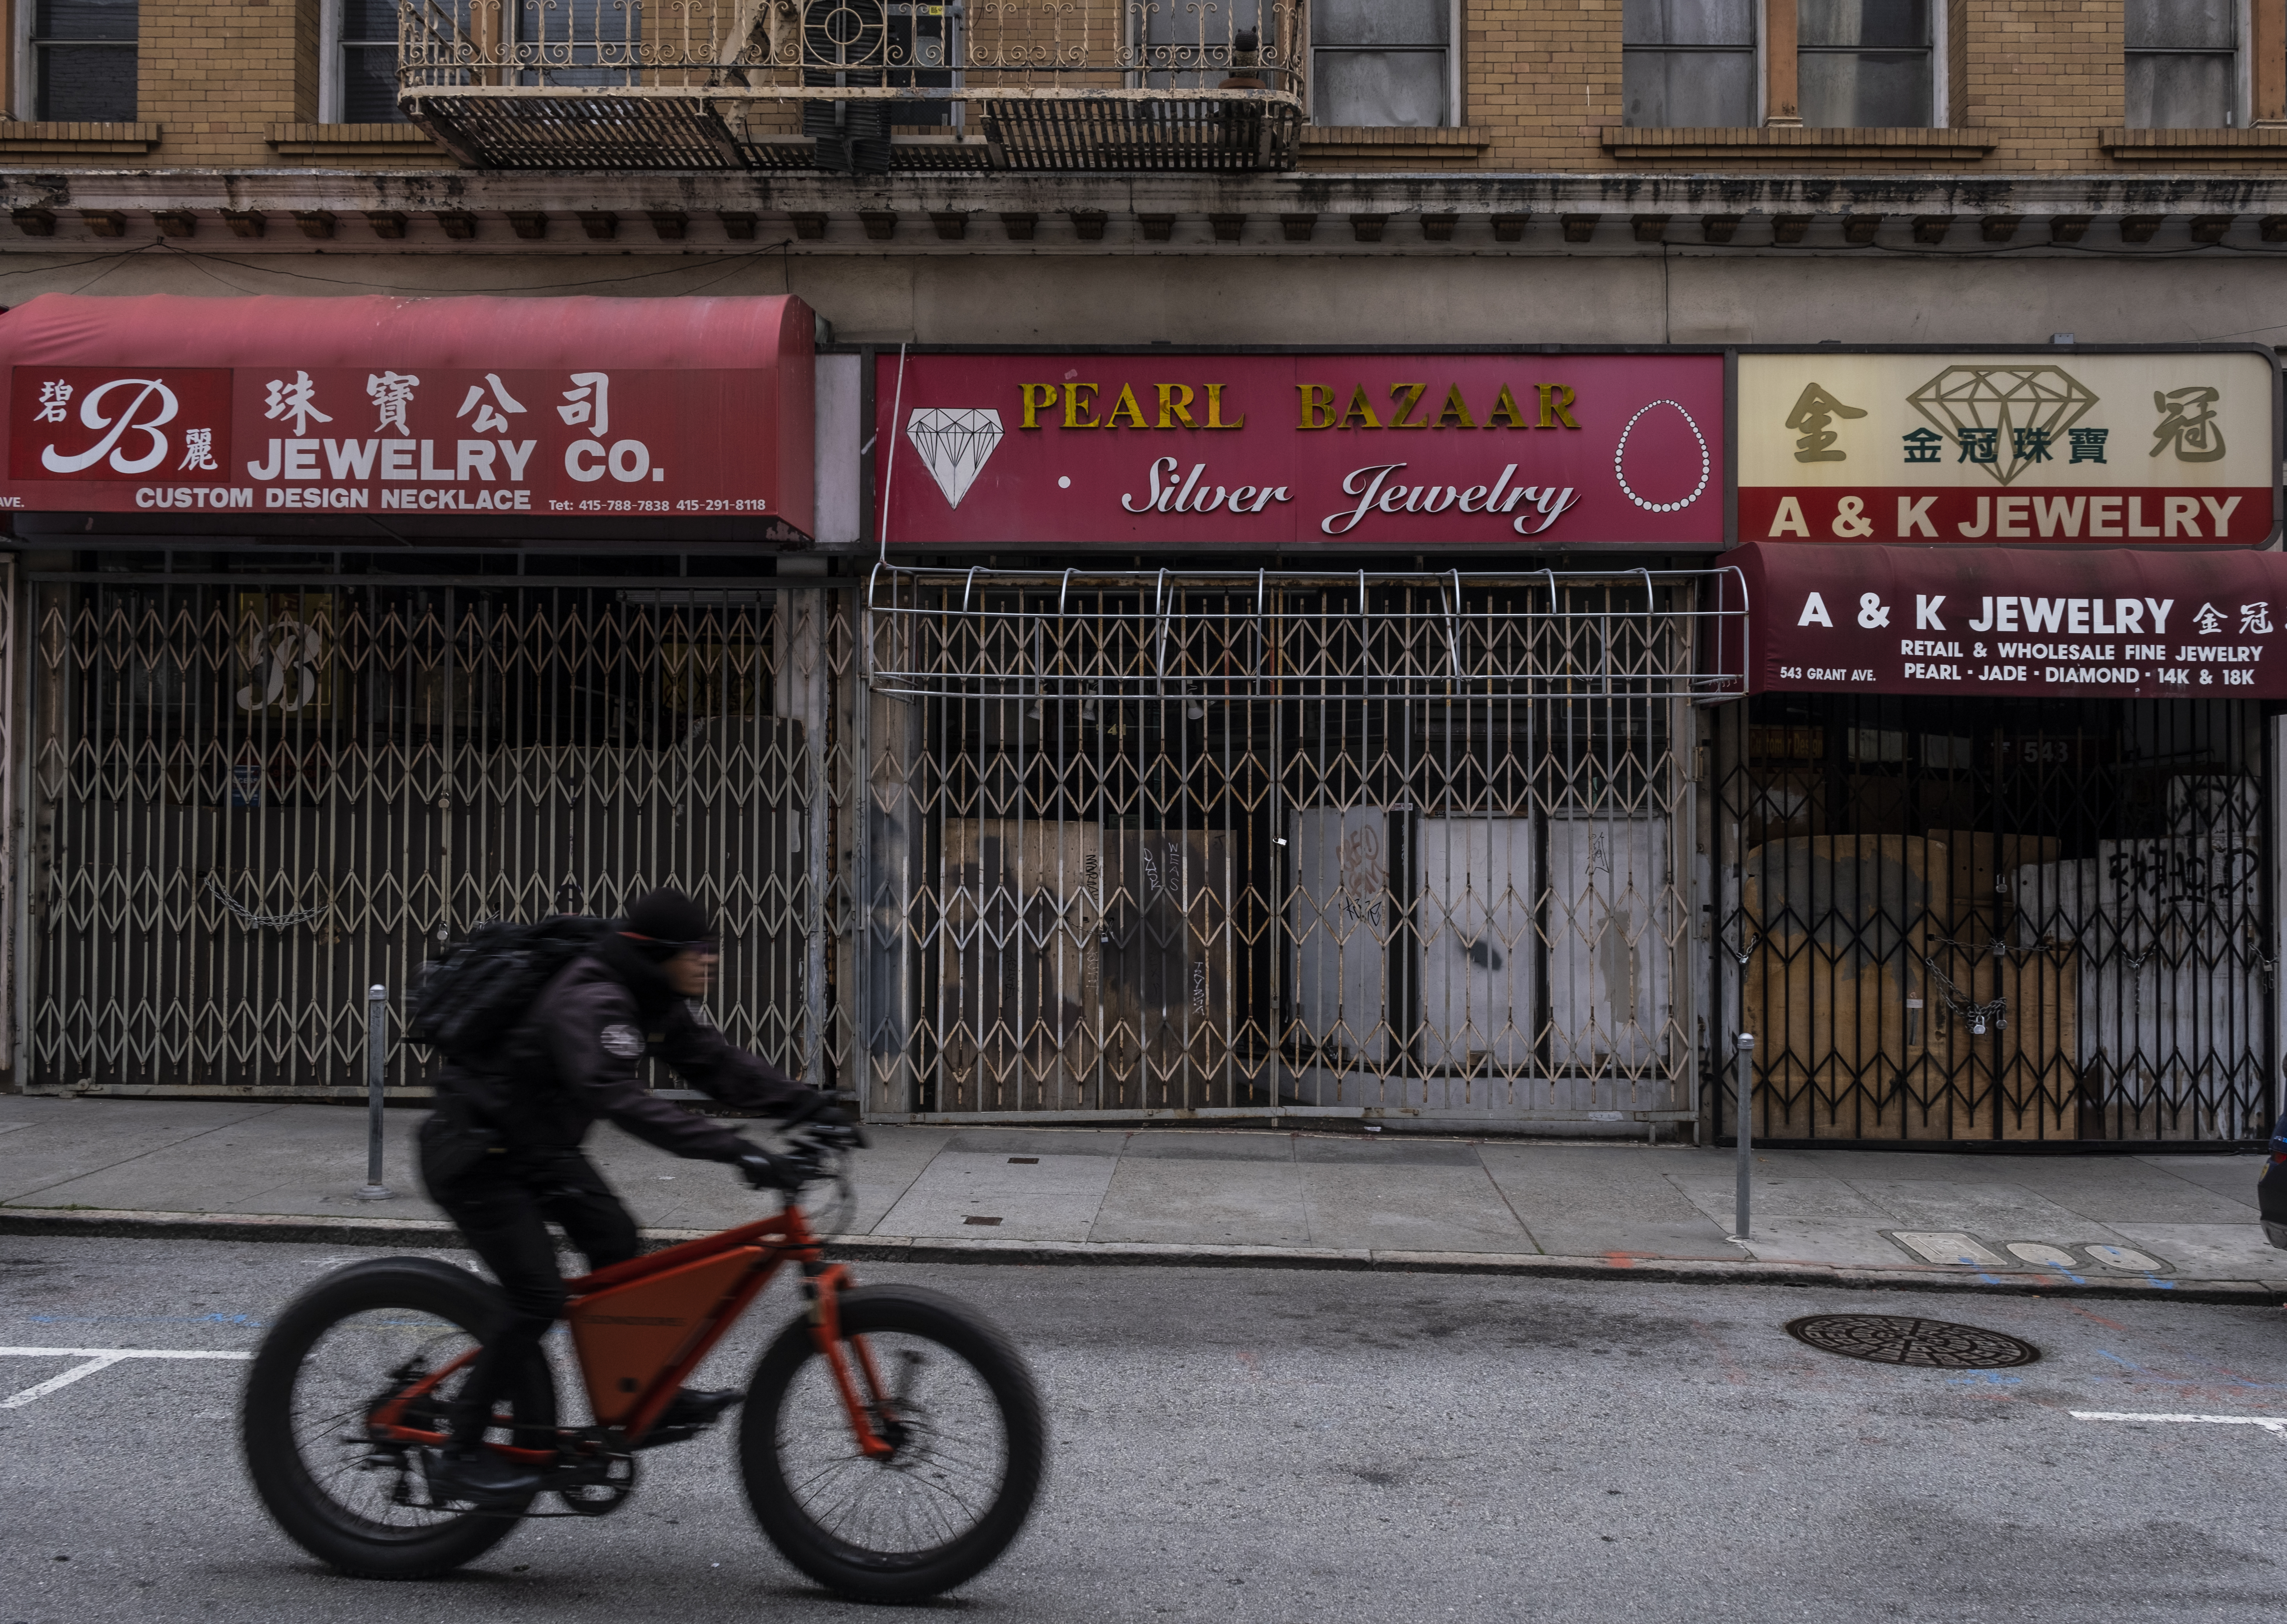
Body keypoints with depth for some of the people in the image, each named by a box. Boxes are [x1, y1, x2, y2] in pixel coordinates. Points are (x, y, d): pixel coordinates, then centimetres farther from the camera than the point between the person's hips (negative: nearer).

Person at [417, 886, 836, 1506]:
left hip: (538, 1145, 9)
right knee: (539, 1300, -12)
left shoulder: (658, 1001, -1)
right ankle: (458, 1457, 1)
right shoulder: (590, 1004, -30)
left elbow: (717, 1063, -1)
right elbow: (623, 1100, -43)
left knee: (614, 1240, 2)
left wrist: (811, 1106, -12)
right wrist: (733, 1149, -49)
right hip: (473, 1156, -9)